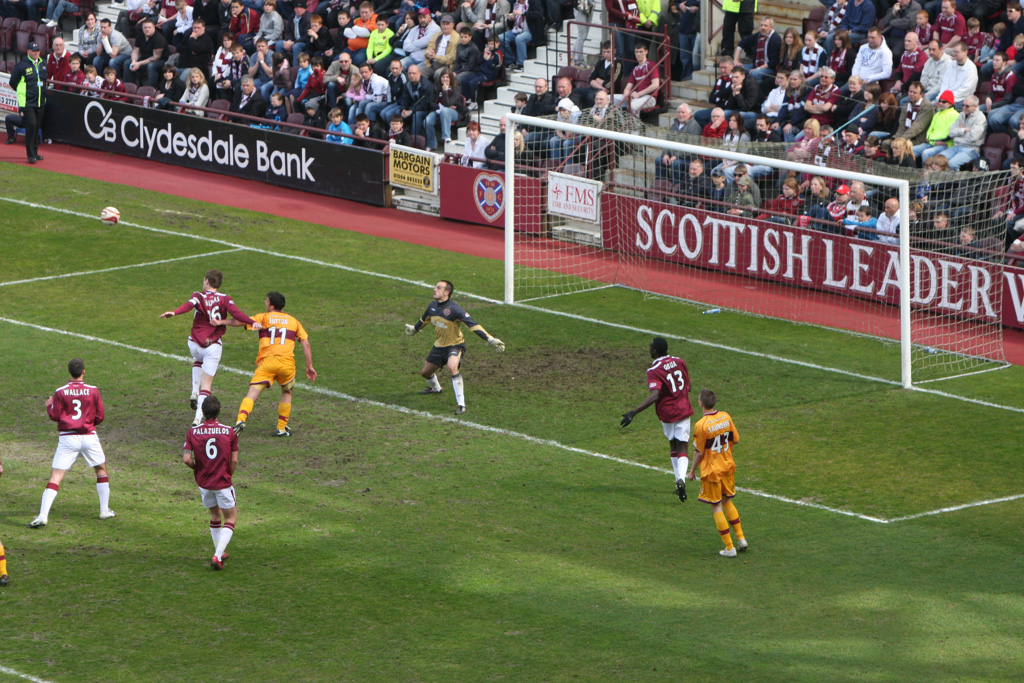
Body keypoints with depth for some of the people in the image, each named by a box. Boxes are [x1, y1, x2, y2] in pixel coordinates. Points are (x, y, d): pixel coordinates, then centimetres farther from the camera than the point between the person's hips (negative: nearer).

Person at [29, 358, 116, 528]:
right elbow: (100, 416, 1)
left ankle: (43, 516, -14)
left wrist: (49, 405, 18)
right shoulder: (93, 391, -3)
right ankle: (105, 511, 25)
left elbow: (54, 416, -3)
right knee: (101, 470, 24)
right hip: (89, 436, 1)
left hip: (68, 438, -1)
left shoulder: (61, 392, -5)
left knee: (55, 477, -3)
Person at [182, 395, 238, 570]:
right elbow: (234, 461, -5)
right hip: (223, 483, -3)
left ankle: (219, 552, 32)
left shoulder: (193, 432, -6)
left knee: (215, 515, 24)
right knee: (231, 518, 9)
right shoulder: (229, 432, -9)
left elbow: (186, 458, -12)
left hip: (204, 483, 3)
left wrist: (196, 469, 9)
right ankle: (218, 555, -7)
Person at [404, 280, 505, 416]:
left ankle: (461, 404, -30)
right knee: (425, 372, 18)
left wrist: (489, 339, -39)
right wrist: (414, 329, 40)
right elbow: (424, 319, 21)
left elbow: (472, 324, -30)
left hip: (455, 345, -8)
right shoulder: (432, 306, -2)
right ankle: (435, 388, 56)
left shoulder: (454, 309, -25)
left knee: (452, 366, -36)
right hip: (438, 346, 8)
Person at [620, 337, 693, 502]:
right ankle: (681, 478, -22)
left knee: (673, 446, 19)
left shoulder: (654, 371, -17)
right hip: (683, 411, 3)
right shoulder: (679, 362, 1)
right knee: (682, 448, 1)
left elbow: (654, 396, -30)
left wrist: (634, 412, -33)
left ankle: (679, 481, 21)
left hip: (667, 413, -3)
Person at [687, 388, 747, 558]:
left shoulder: (701, 425, -21)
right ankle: (741, 538, 22)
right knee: (727, 501, 24)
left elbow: (699, 452, -14)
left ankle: (729, 548, 6)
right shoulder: (726, 417, -5)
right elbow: (736, 439, 5)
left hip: (711, 471, -6)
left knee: (716, 507, 5)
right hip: (728, 467, 6)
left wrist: (692, 472, -2)